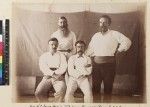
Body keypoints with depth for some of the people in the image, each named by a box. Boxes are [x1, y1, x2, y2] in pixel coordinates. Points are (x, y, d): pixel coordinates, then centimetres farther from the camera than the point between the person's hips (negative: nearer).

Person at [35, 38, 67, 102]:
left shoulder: (61, 56, 16)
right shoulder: (43, 56, 16)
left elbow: (63, 67, 0)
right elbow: (43, 67, -1)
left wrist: (55, 73, -17)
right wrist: (53, 74, -16)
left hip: (59, 78, -1)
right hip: (47, 77, 1)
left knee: (60, 92, -33)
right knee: (38, 92, -26)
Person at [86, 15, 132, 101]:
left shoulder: (114, 34, -1)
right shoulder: (96, 35, 15)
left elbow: (127, 42, -10)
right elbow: (90, 50, 20)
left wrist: (117, 50, -6)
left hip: (109, 64, -4)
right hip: (96, 64, 4)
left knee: (108, 87, 3)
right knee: (95, 86, 8)